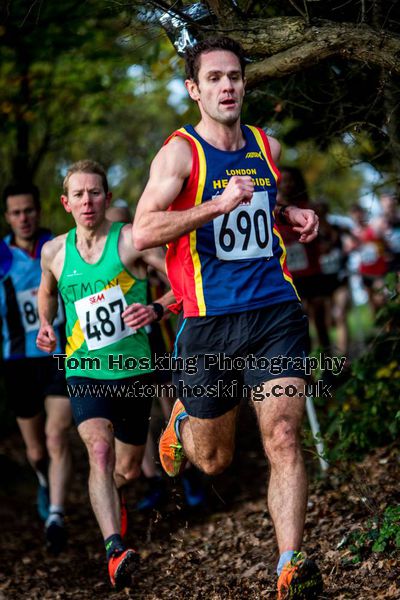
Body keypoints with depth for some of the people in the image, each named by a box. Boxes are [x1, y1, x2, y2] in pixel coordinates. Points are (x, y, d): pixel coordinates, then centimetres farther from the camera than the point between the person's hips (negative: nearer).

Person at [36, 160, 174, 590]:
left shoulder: (131, 240, -9)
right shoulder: (54, 252, 2)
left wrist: (156, 309, -28)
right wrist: (46, 325, 5)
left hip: (134, 370, 0)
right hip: (84, 372, 0)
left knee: (128, 471, 15)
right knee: (99, 449, -26)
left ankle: (110, 496, 52)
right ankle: (115, 550, -35)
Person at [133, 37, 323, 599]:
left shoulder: (267, 146, 12)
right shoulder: (180, 152, -5)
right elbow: (142, 232, -17)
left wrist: (291, 214, 10)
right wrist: (220, 203, -24)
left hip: (276, 311, 3)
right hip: (210, 321, -3)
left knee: (283, 437, -12)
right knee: (213, 460, 11)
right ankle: (181, 420, 46)